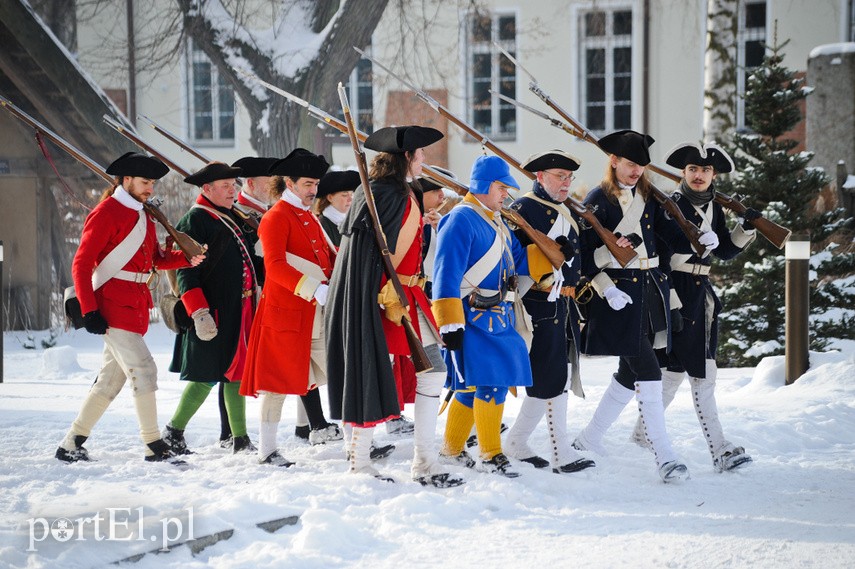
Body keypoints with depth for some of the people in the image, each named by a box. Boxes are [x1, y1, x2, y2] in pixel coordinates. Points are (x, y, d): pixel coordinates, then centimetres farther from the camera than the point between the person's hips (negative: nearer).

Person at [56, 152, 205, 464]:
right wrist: (89, 311, -19)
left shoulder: (143, 216, 17)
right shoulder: (106, 213, -9)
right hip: (114, 306, -9)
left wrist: (187, 258, -3)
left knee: (111, 379, 10)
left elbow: (156, 258, 16)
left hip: (137, 306, 9)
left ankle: (71, 444, 18)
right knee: (143, 368, -12)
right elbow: (81, 265, -12)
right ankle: (154, 447, -9)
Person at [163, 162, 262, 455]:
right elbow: (185, 272, -15)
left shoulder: (233, 220, 17)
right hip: (213, 313, -8)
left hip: (240, 310, 8)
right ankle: (174, 431, 8)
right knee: (208, 374, -6)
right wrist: (199, 313, -23)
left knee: (236, 372, 10)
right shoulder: (194, 220, -9)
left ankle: (240, 438, 16)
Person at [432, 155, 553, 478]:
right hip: (472, 319, -9)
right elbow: (446, 274, -18)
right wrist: (450, 324, -21)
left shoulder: (497, 223, 18)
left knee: (472, 387, 13)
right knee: (489, 384, -11)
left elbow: (520, 261, 20)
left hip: (498, 318, 9)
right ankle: (491, 455, -1)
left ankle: (452, 450, 24)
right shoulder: (461, 220, -13)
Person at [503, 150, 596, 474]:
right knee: (552, 378, -9)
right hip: (540, 305, -9)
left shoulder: (568, 213, 19)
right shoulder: (524, 209, -8)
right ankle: (561, 453, -6)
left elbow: (575, 258, 24)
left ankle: (516, 444, 20)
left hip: (564, 307, 9)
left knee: (546, 379, 11)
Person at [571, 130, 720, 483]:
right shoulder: (598, 200, -5)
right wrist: (607, 290, -19)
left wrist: (700, 240, -13)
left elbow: (672, 234, 7)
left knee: (631, 373, 12)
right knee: (648, 376, -12)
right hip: (619, 295, -7)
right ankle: (665, 459, -11)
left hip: (651, 291, 7)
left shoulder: (648, 197, 13)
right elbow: (585, 255, -8)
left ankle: (589, 440, 27)